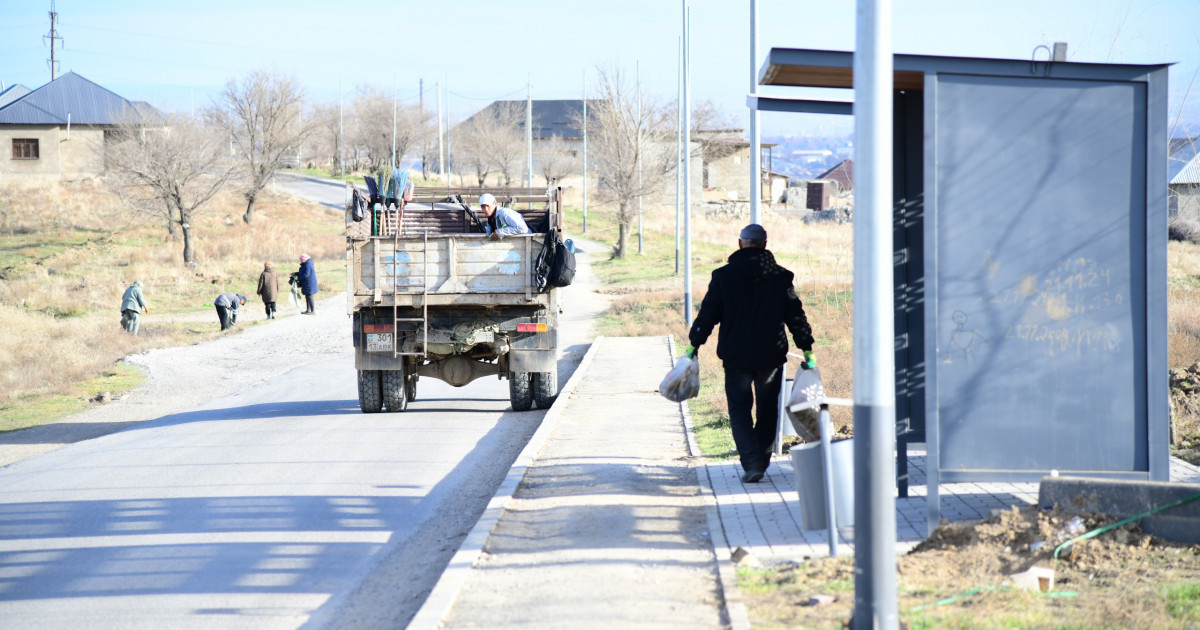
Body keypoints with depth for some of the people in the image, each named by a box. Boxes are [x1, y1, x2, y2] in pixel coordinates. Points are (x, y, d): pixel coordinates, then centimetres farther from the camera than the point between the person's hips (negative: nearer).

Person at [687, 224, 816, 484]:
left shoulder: (724, 276, -3)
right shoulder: (781, 277, 1)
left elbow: (708, 314, -2)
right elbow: (796, 316, 2)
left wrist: (693, 344, 7)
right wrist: (807, 348, 8)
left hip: (736, 356, -2)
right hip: (771, 355, 2)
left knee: (740, 410, 4)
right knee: (767, 411, 15)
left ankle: (751, 464, -12)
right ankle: (761, 462, 19)